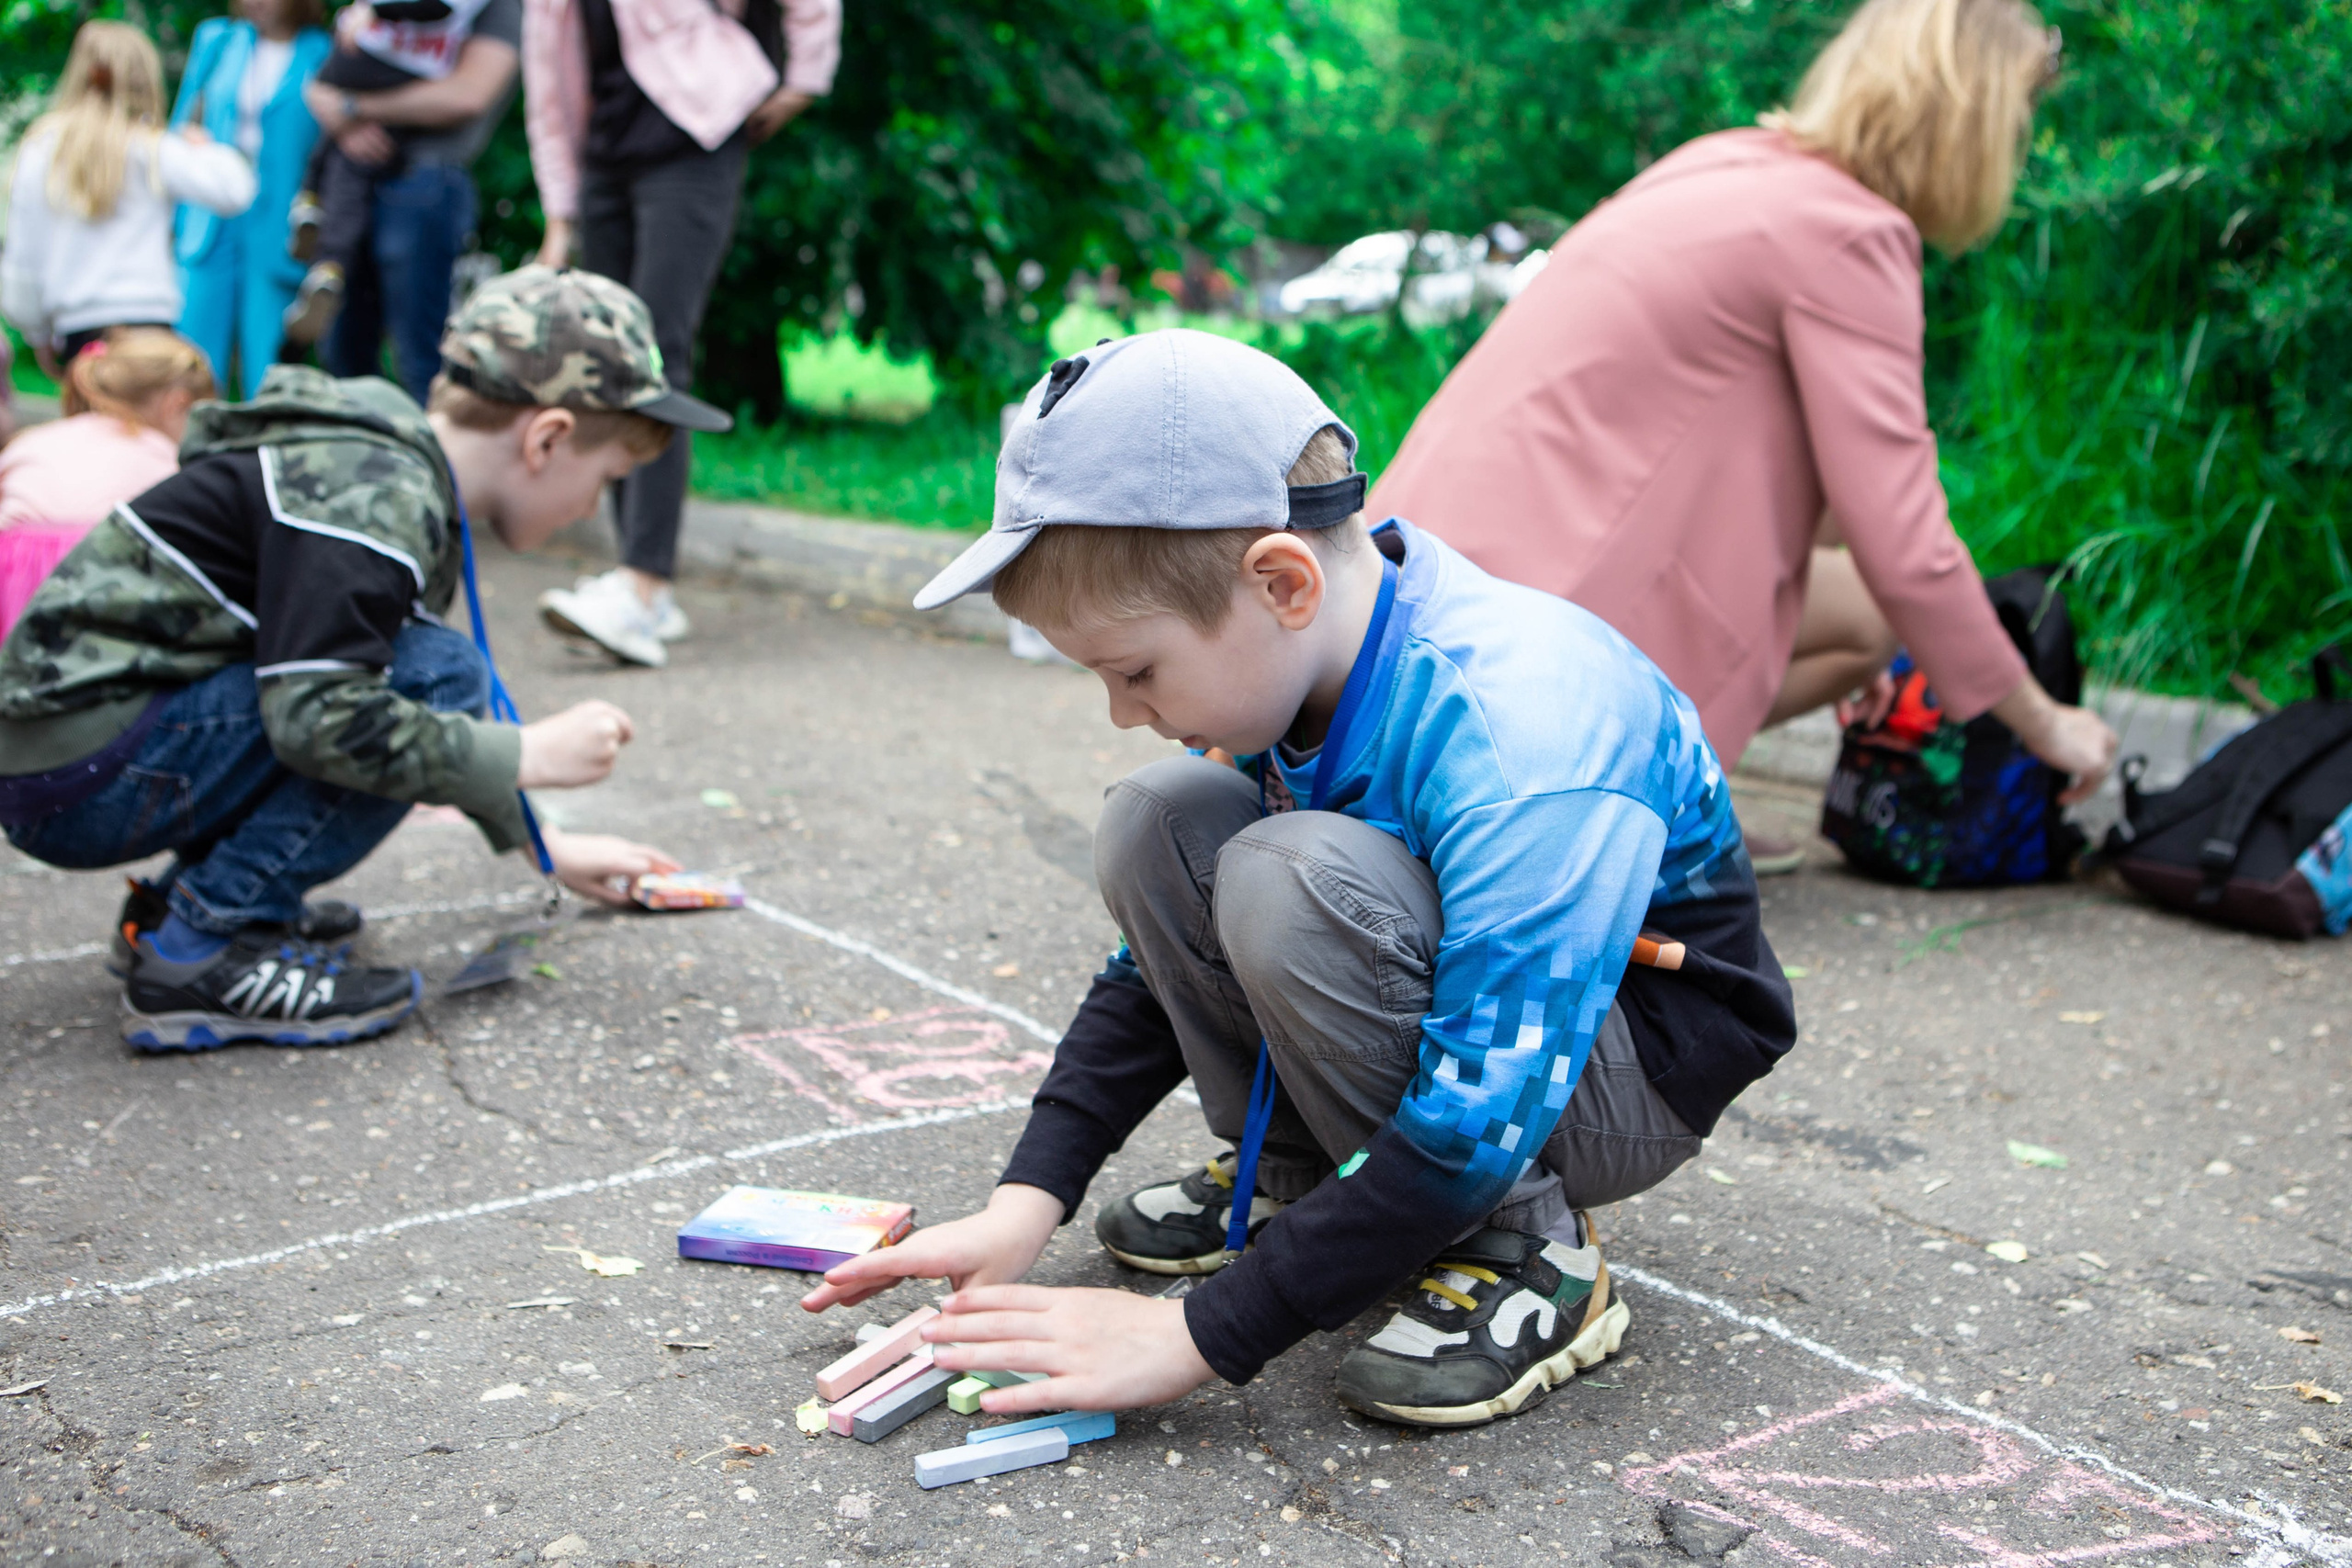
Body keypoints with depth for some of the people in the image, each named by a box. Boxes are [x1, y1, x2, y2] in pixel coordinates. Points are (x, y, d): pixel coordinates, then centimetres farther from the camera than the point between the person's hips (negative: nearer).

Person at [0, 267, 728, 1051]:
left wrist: (542, 843, 27)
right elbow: (317, 716, -27)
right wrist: (527, 756, -17)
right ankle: (205, 956, -13)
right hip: (79, 779, -10)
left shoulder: (410, 483, 13)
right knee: (440, 675, -18)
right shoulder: (373, 498, -19)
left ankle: (174, 906, 14)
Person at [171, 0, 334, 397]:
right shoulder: (217, 40, 14)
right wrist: (172, 222, 14)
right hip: (209, 227, 3)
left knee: (265, 377, -3)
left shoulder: (324, 55, 1)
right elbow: (185, 124, 19)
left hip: (276, 240, -3)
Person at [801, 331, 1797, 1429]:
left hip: (1628, 1067, -7)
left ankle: (1524, 1248, -14)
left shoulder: (1519, 741, -35)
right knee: (1159, 821, -10)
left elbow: (1473, 1127, -36)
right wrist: (1027, 1203, -9)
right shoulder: (1301, 662, -9)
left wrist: (1198, 1337, -32)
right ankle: (1300, 1177, 4)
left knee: (1292, 881, -32)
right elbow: (1164, 950, 1)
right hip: (1445, 1012, 7)